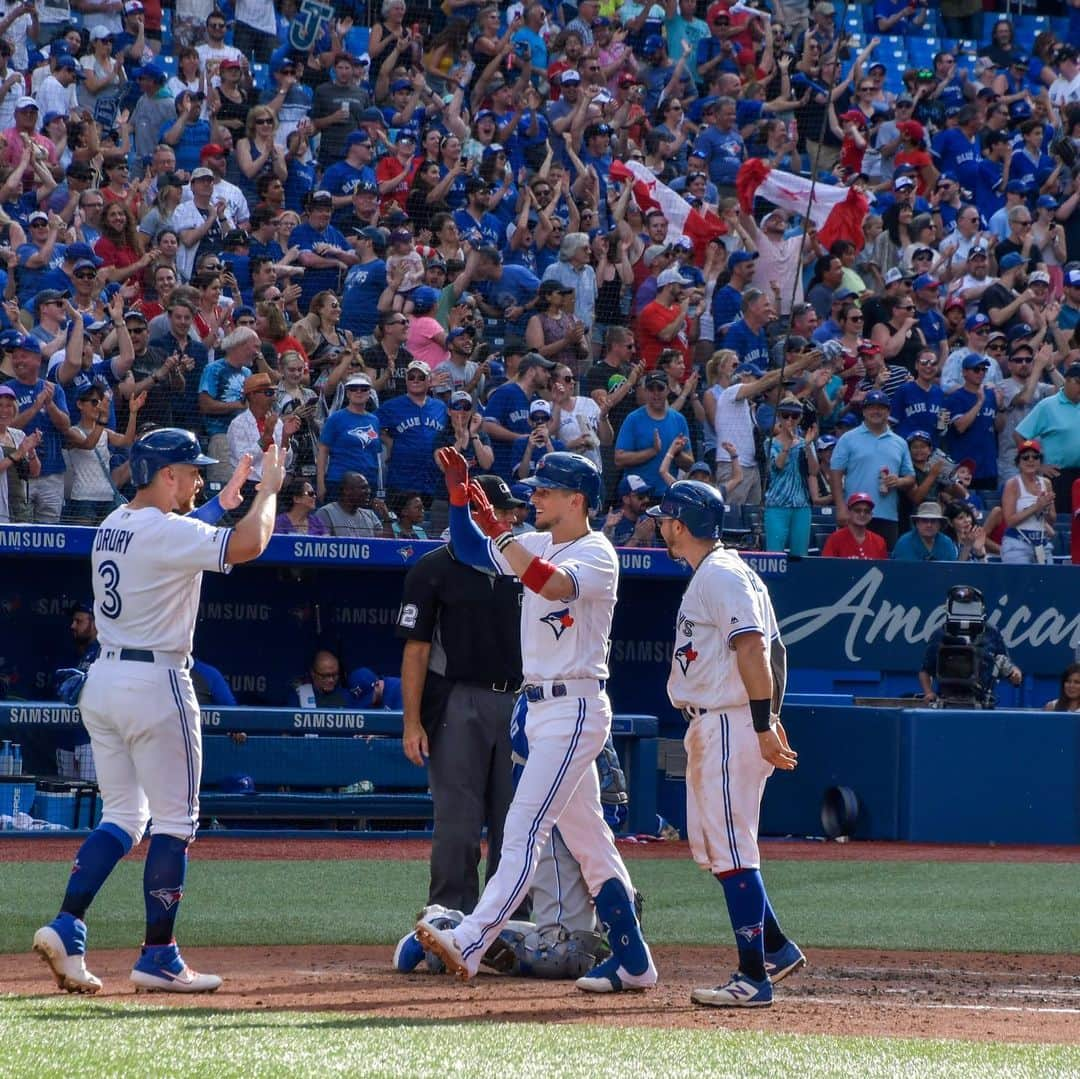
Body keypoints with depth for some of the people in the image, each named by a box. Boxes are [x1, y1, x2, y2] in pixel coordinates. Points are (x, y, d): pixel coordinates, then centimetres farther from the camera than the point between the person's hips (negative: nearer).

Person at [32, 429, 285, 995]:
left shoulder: (112, 526, 11)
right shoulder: (167, 532, -16)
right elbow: (249, 543, -25)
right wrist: (269, 488, -9)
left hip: (102, 679, 9)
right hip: (156, 682, -8)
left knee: (122, 814, 14)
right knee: (174, 820, 1)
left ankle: (66, 928, 0)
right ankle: (158, 957, 3)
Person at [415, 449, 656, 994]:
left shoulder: (596, 554, -12)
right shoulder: (538, 545, 13)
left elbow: (554, 585, -32)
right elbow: (469, 549, 18)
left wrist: (499, 531, -30)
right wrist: (459, 492, 4)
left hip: (574, 708, -10)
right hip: (537, 705, 10)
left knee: (523, 827, -18)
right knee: (587, 839, 12)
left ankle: (469, 944, -28)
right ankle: (632, 961, 17)